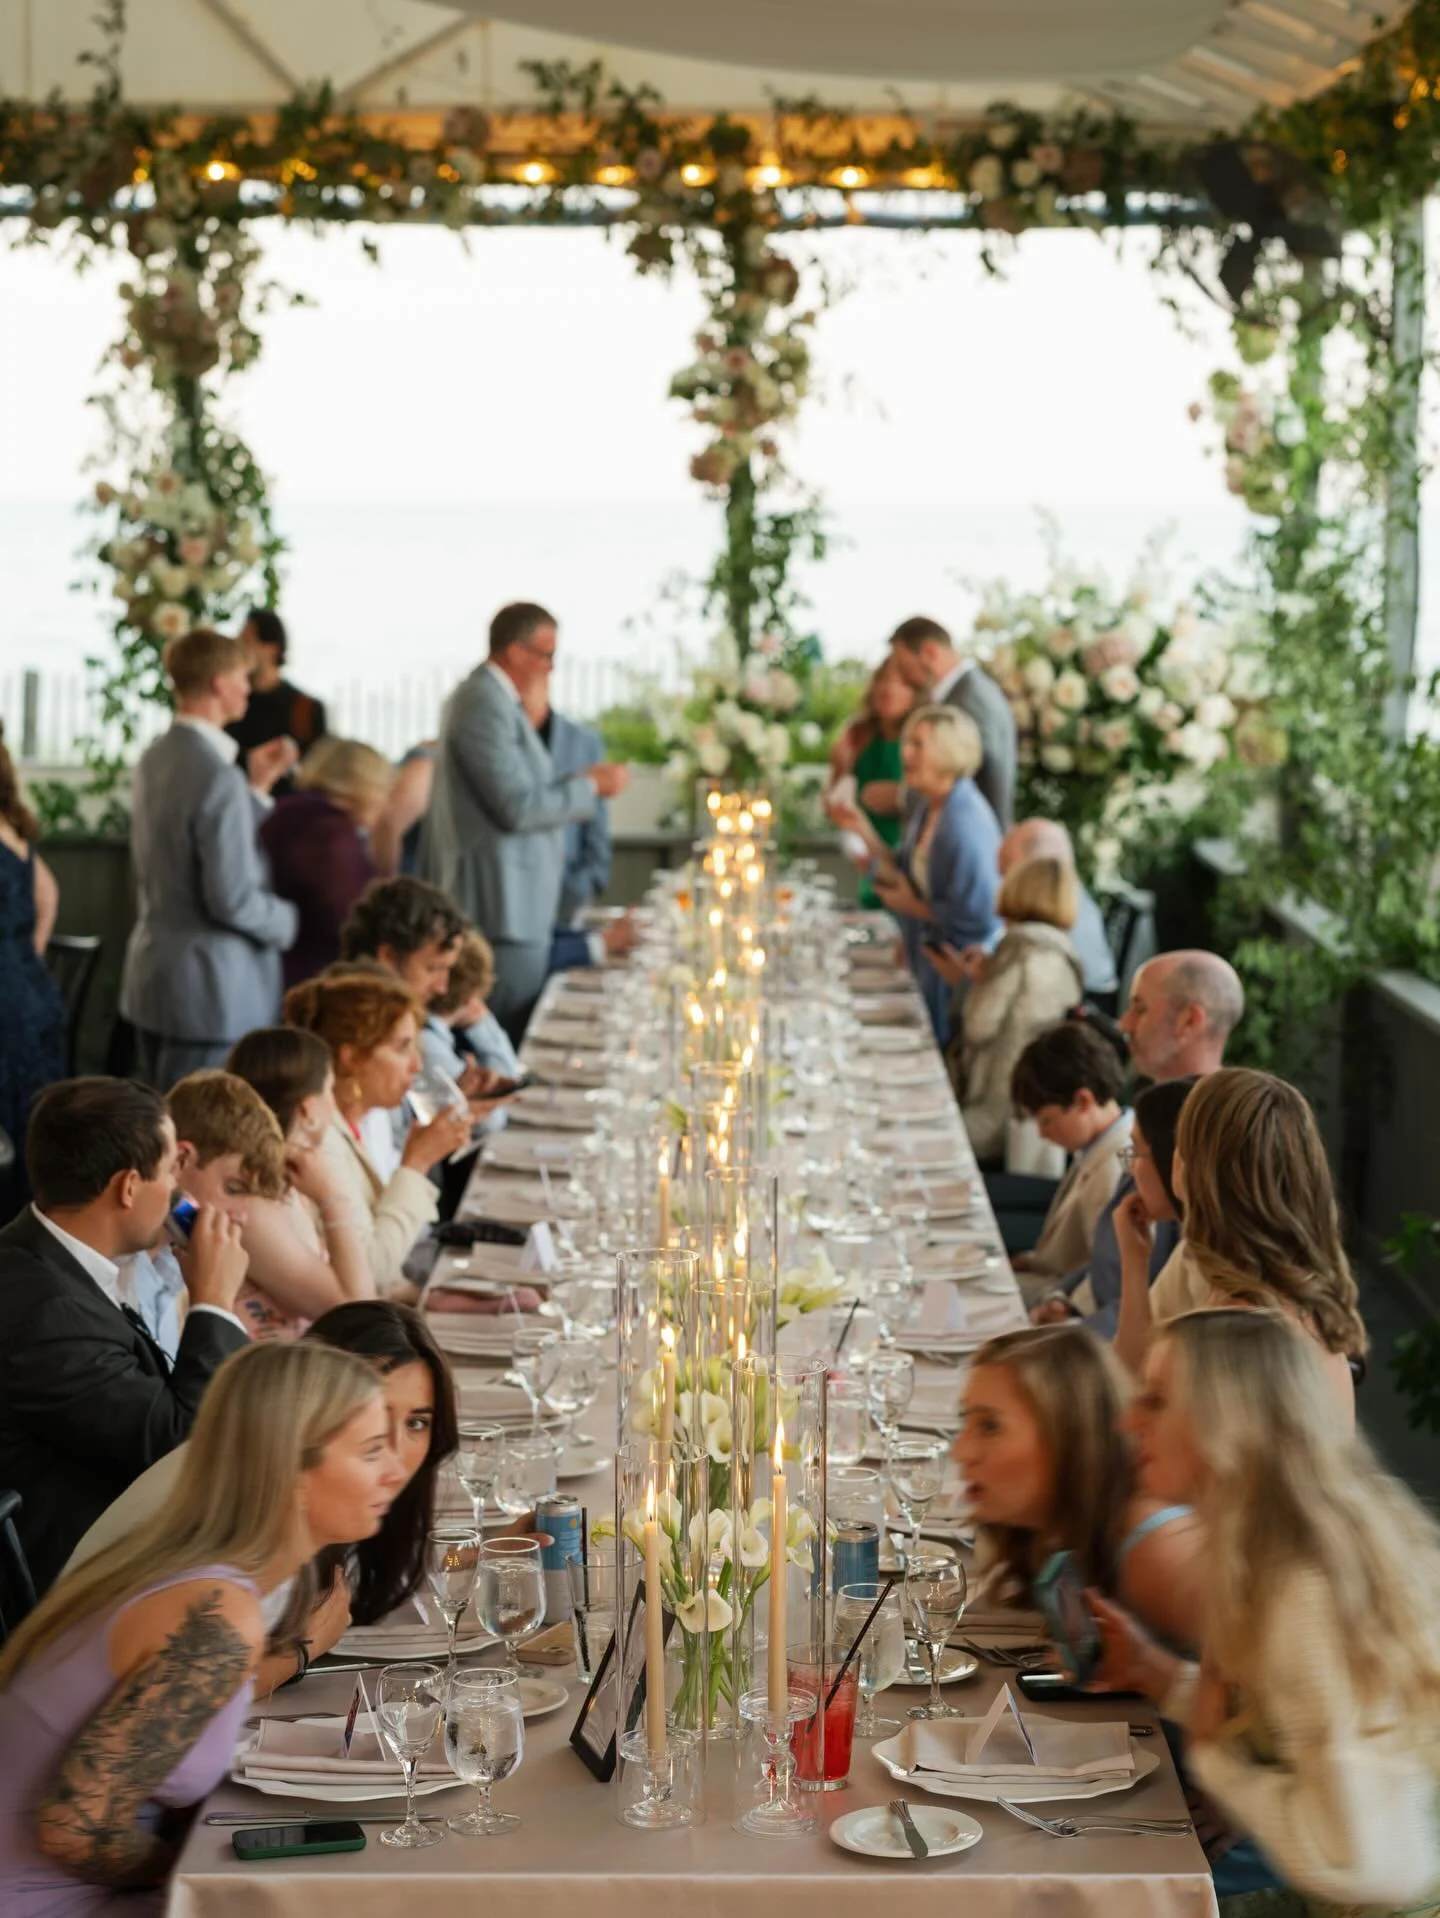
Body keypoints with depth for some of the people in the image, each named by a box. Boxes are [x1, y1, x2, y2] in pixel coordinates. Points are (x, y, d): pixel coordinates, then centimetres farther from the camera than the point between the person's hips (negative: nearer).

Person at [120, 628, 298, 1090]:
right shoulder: (218, 777, -20)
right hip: (210, 989, -9)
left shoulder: (154, 760, 8)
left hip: (152, 977, 9)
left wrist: (258, 787, 16)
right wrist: (291, 920, -4)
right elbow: (232, 899, -21)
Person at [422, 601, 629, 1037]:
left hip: (516, 904, 11)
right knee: (509, 1038, -8)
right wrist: (590, 788, -9)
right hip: (502, 905, -11)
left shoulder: (494, 699, 16)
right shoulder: (486, 706, -17)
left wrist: (578, 784, 12)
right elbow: (518, 808, -21)